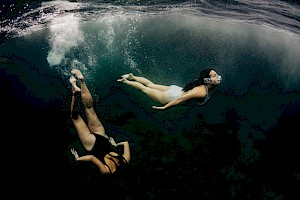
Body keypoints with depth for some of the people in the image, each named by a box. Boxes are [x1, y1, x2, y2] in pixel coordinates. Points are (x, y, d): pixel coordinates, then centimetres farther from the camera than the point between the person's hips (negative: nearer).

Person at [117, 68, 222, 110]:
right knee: (144, 89, 13)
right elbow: (180, 99, -35)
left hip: (175, 89, 7)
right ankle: (126, 81, 29)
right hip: (170, 98, -7)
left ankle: (132, 77, 40)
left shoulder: (206, 86, -10)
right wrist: (164, 107, -30)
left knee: (151, 85, 25)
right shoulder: (202, 92, -37)